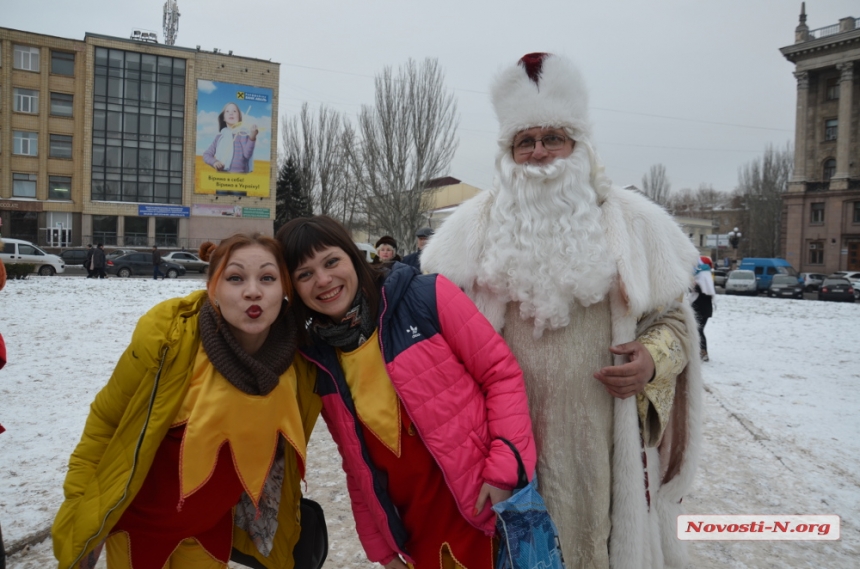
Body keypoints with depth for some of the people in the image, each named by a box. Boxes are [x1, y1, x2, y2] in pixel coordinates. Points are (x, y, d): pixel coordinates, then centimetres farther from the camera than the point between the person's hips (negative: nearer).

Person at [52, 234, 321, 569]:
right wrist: (80, 502, -6)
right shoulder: (167, 334, -28)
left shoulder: (300, 363, -19)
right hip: (138, 514, -2)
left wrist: (285, 522, 10)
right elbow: (105, 419, -12)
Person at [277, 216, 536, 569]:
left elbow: (501, 373, -10)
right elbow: (357, 464, 7)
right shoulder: (316, 356, 0)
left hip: (482, 507, -3)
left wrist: (505, 470, -16)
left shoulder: (426, 297, -13)